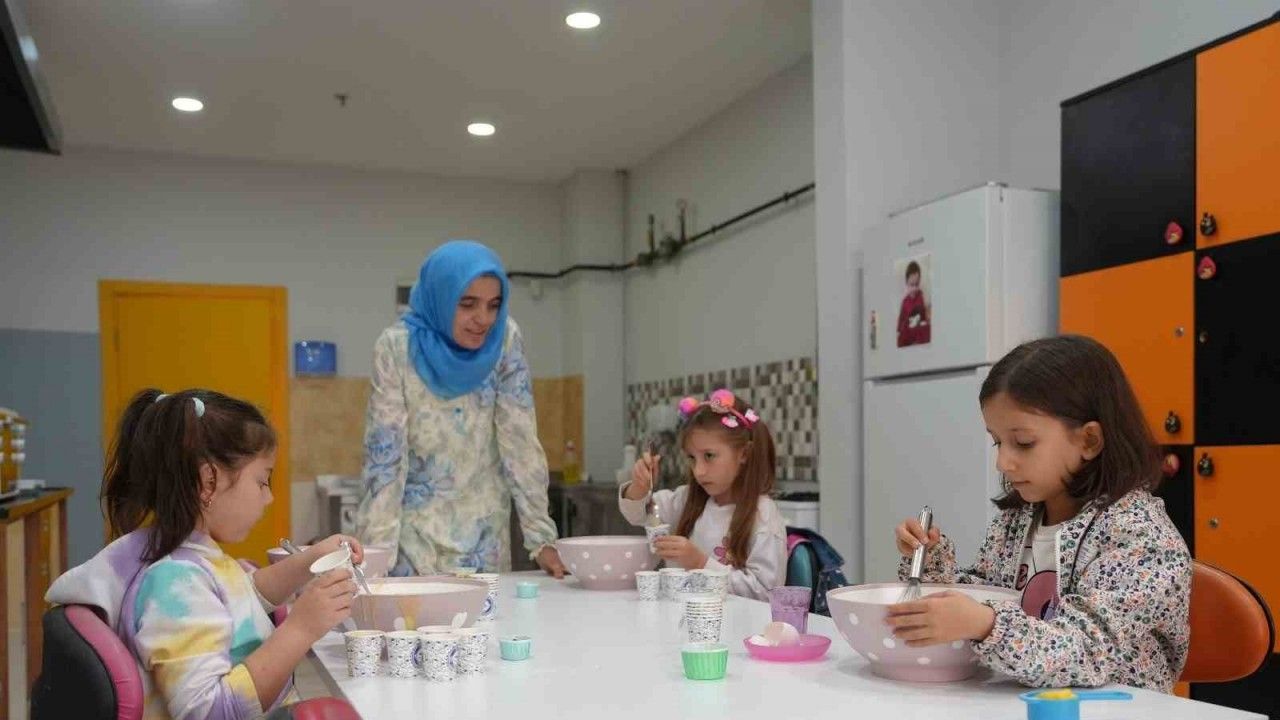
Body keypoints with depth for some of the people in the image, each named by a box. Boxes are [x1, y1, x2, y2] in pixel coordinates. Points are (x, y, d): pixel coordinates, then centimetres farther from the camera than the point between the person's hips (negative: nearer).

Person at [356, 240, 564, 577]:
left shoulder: (505, 339, -10)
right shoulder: (397, 346, -16)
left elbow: (521, 441, -9)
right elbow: (385, 453, -17)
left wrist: (541, 538, -11)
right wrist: (376, 550, -23)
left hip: (486, 531, 2)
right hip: (415, 528, -2)